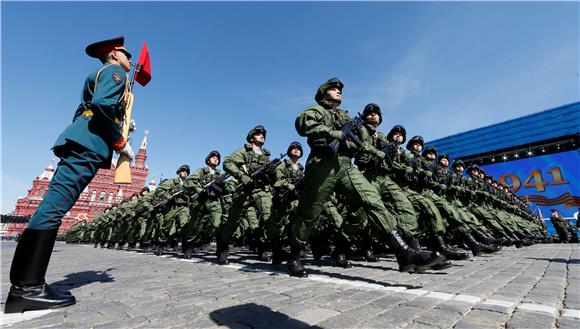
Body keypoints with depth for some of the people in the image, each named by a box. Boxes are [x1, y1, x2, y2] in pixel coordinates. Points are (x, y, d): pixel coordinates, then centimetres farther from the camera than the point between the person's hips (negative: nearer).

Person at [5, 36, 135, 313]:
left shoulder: (98, 75, 33)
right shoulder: (115, 72, 4)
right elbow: (102, 105, -15)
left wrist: (120, 123, 20)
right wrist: (121, 142, -10)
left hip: (81, 141, 10)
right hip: (89, 144, -10)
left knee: (54, 204, 3)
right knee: (56, 204, -16)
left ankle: (25, 284, 6)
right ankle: (28, 286, -15)